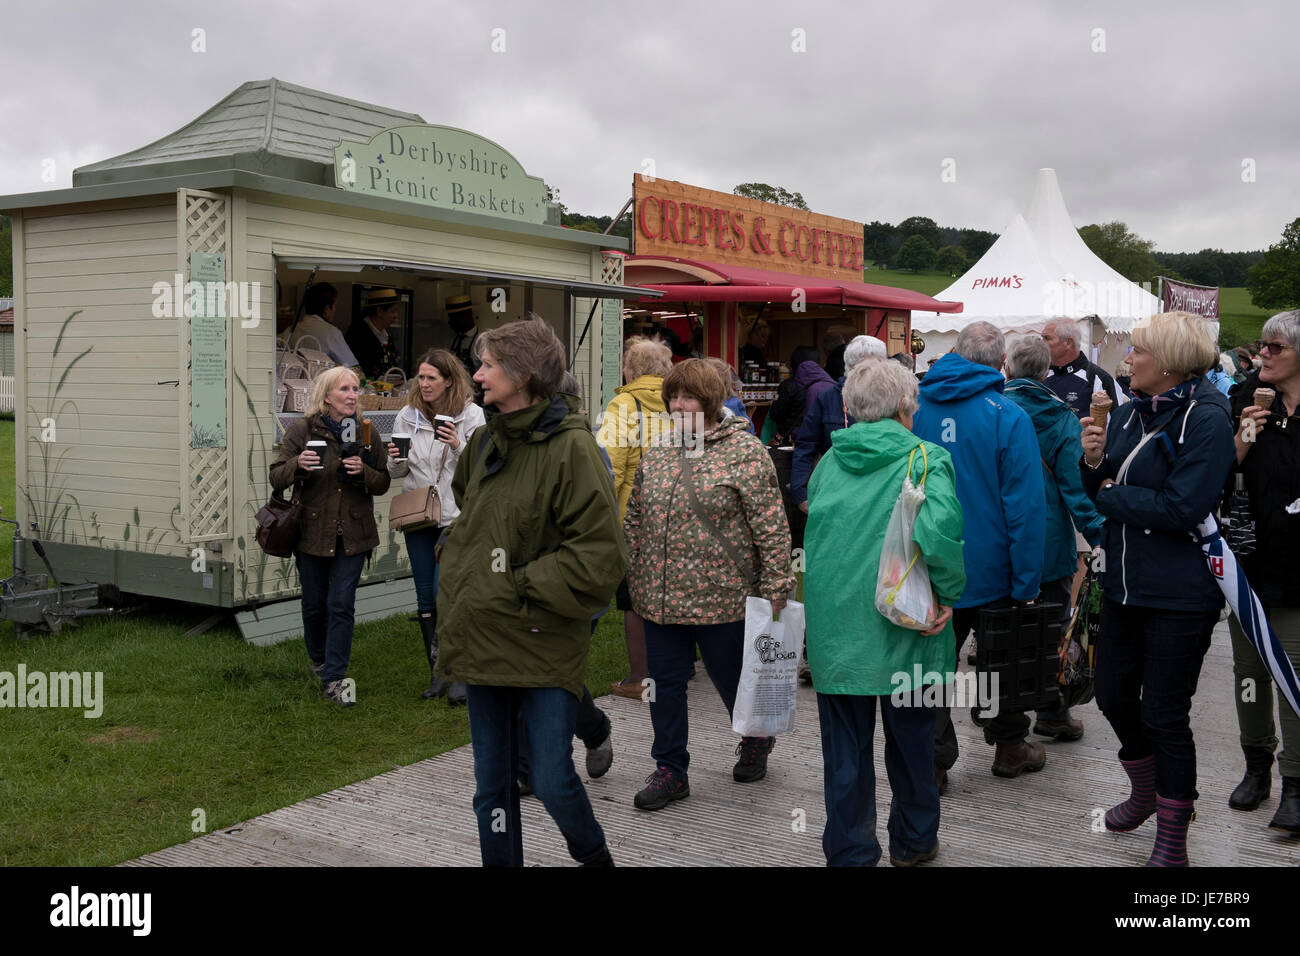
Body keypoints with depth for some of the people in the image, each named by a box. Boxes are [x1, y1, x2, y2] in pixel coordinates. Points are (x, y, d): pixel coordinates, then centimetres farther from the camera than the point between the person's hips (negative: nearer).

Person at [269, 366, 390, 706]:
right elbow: (276, 478, -4)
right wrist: (297, 464, -25)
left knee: (341, 605, -5)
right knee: (314, 603, 12)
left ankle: (334, 678, 1)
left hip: (352, 534, 1)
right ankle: (319, 661, 36)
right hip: (311, 532, 0)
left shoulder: (367, 432, 3)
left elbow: (383, 484, 5)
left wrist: (364, 471, -16)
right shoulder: (302, 430, -4)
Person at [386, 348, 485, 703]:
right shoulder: (407, 416, 6)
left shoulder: (471, 415, -4)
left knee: (445, 593, -11)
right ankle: (437, 672, 20)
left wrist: (459, 446, -21)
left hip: (456, 517, -4)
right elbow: (397, 473, 10)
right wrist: (395, 460, -12)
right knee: (425, 597, 8)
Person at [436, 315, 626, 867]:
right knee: (492, 783, 13)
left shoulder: (571, 447, -13)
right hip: (483, 639, 7)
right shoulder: (485, 442, 9)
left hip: (544, 643, -6)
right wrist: (460, 574, 13)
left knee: (552, 781, -1)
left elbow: (599, 554, -18)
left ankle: (595, 857, 28)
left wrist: (522, 589, -15)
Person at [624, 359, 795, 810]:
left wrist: (776, 585, -13)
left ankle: (756, 741, 40)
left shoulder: (744, 451, -8)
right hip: (660, 598, 5)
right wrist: (631, 575, 13)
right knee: (665, 682, 8)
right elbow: (635, 519, 16)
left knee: (732, 678, 12)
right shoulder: (656, 453, 8)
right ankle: (670, 770, 22)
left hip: (721, 596, -4)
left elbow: (771, 525, -10)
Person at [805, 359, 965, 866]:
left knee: (845, 746, 11)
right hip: (902, 627, -2)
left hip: (834, 627, 3)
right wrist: (949, 592, -14)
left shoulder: (830, 459, 5)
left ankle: (850, 852, 19)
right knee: (910, 738, 17)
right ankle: (913, 840, 34)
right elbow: (937, 528, -26)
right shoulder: (924, 458, -9)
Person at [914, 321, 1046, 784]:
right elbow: (1024, 505, -17)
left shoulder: (917, 407, -3)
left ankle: (931, 761, 11)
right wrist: (1026, 583, -12)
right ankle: (1009, 746, 32)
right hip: (990, 569, -2)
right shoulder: (1008, 416, -15)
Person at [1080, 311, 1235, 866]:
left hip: (1179, 595, -7)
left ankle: (1172, 839, 22)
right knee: (1113, 696, 18)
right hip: (1124, 585, 7)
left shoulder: (1205, 418, -16)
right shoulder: (1129, 413, 7)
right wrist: (1094, 462, -10)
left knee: (1165, 716, 4)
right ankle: (1145, 790, 45)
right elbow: (1104, 490, 11)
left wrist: (1112, 497, -13)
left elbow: (1182, 507, -24)